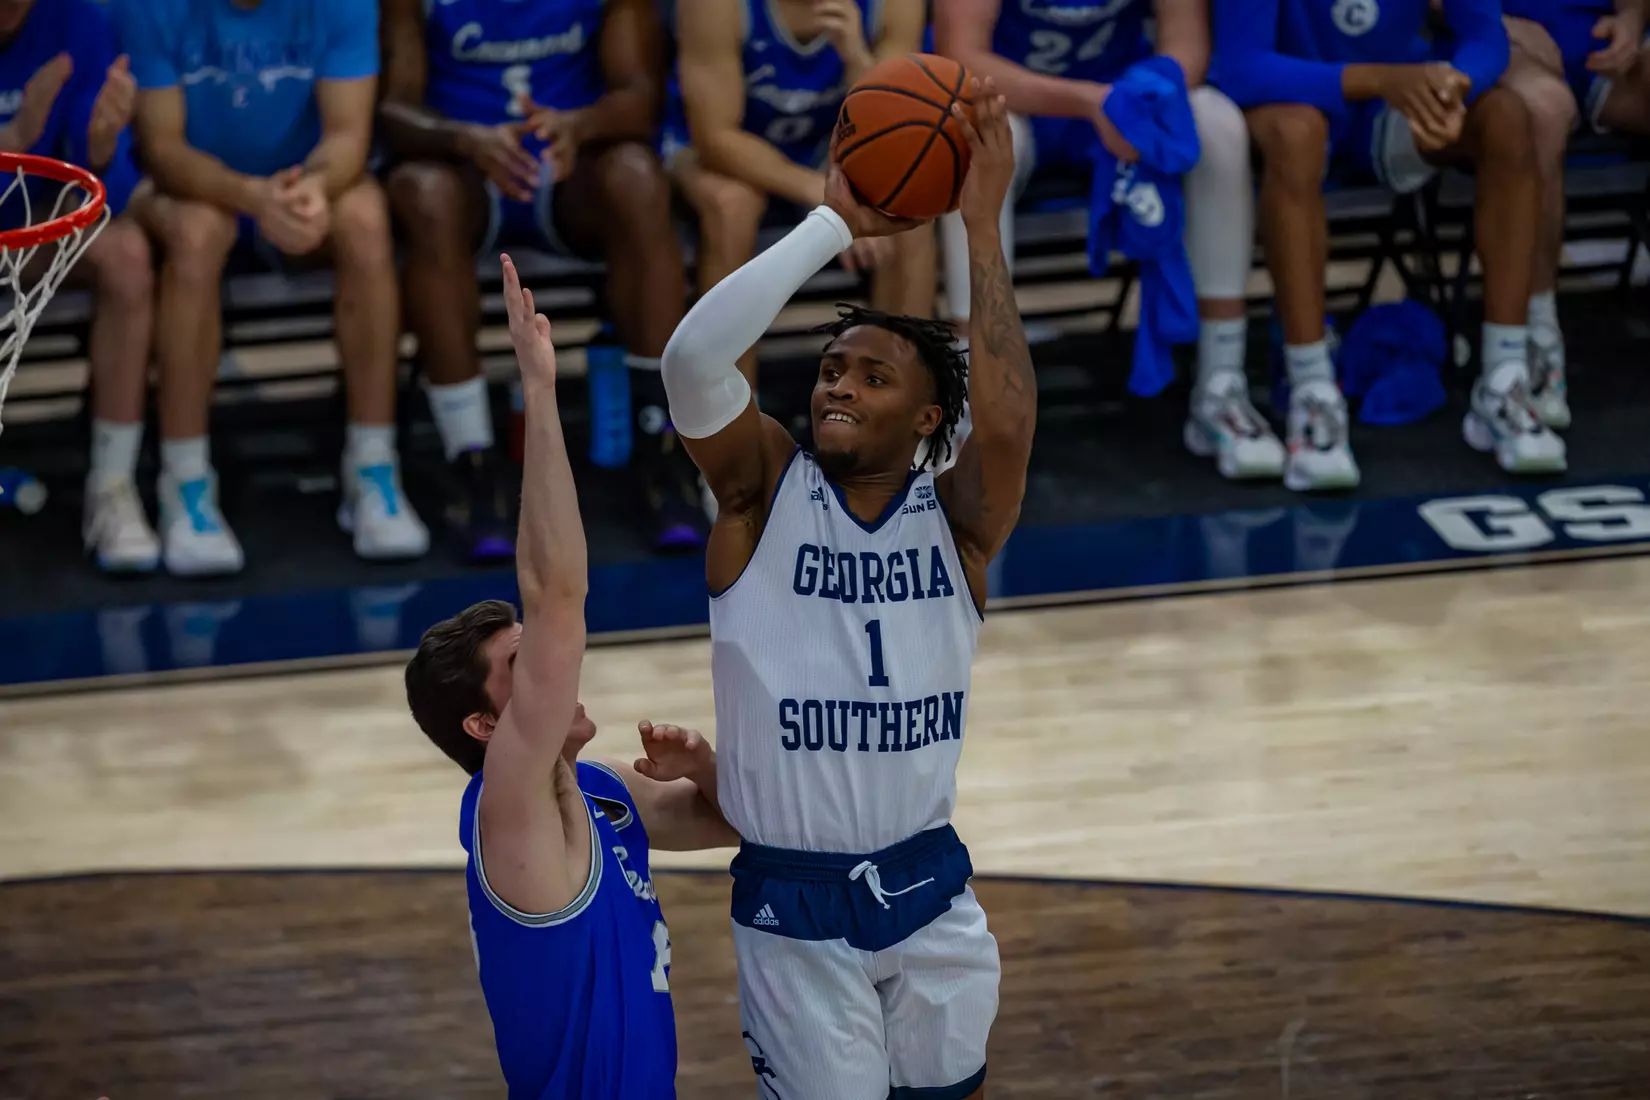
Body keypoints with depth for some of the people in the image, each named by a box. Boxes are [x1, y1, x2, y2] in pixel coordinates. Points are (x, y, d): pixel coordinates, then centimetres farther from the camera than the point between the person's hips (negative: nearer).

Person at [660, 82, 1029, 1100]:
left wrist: (983, 227, -26)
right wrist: (834, 224, -23)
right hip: (795, 906, -2)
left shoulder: (956, 518, -5)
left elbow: (1009, 422, -26)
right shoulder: (765, 488, -6)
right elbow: (694, 356, -24)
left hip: (929, 887, 2)